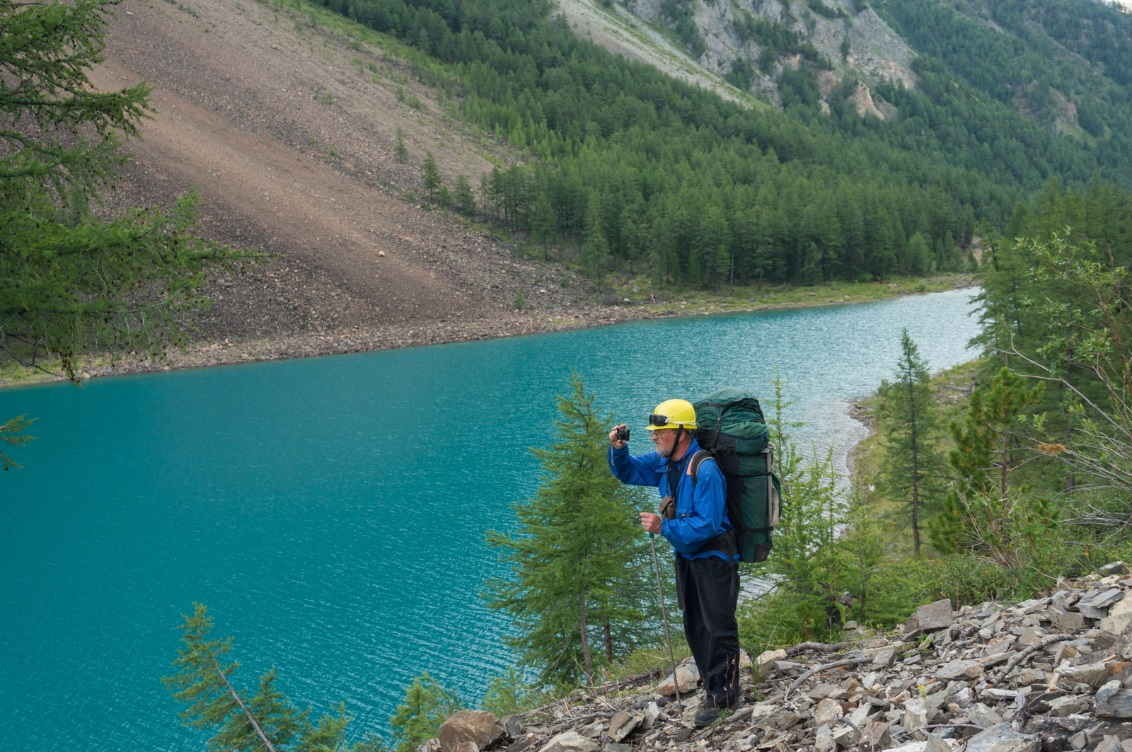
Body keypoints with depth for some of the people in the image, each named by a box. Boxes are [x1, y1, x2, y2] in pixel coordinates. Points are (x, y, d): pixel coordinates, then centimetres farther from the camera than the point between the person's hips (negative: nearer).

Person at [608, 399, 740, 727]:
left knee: (718, 627, -7)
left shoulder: (705, 471, -25)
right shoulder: (664, 463, 1)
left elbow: (707, 525, -28)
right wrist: (618, 449, -7)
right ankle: (714, 685, 27)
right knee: (695, 628, 15)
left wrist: (664, 527, -29)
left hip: (713, 557, -9)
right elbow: (627, 472, 13)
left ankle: (720, 697, 0)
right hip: (686, 556, 9)